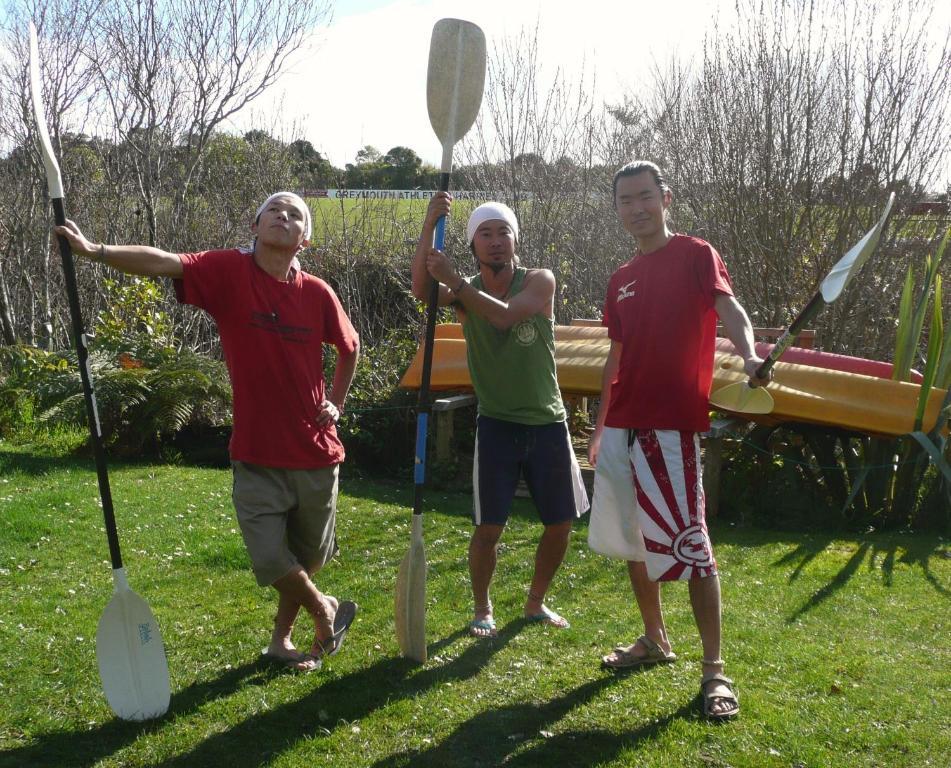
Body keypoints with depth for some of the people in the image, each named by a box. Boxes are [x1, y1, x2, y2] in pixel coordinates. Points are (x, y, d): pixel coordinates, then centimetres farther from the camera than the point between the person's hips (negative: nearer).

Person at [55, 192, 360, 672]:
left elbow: (350, 348, 15)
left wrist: (336, 403, 7)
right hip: (256, 453, -2)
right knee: (270, 561, -7)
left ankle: (280, 641, 40)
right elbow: (161, 262, -26)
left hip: (315, 452, 2)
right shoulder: (228, 271, -9)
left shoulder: (317, 293, -3)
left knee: (307, 557, 15)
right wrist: (96, 251, -39)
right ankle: (325, 611, 25)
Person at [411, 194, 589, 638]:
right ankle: (482, 610, 17)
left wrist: (454, 280, -29)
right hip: (497, 424, -1)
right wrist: (429, 225, -35)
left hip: (548, 423, 1)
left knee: (561, 524, 9)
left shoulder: (539, 281, -6)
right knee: (488, 527, -5)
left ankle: (536, 603, 30)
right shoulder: (465, 291, -1)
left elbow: (504, 315, -26)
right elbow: (422, 291, -24)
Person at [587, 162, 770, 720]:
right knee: (632, 539, 14)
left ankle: (715, 669, -1)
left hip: (671, 425, -7)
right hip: (622, 426, 7)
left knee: (689, 545, -9)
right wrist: (599, 427, 21)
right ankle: (655, 641, 30)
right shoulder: (621, 280, 17)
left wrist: (748, 355, -40)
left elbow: (729, 309, -19)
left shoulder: (696, 255, -2)